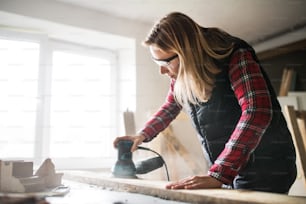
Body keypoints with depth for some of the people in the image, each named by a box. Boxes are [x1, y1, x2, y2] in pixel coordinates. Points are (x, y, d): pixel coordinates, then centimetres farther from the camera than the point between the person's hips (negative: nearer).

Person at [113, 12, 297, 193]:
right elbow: (170, 106, 19)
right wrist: (142, 135, 3)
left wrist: (217, 175, -37)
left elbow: (257, 114, -31)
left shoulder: (235, 56, -18)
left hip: (265, 171, -6)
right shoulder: (182, 72, 2)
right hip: (230, 170, 6)